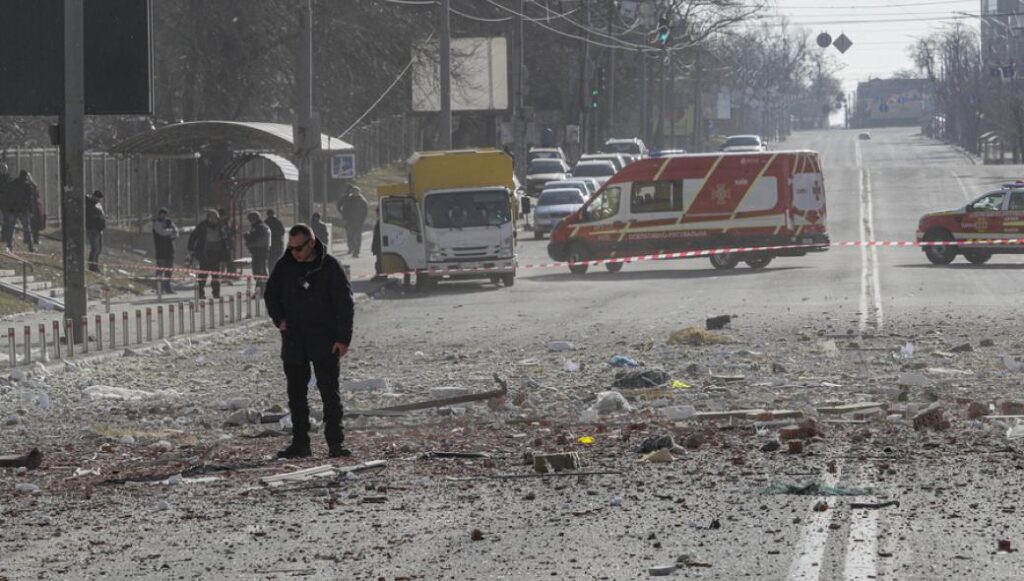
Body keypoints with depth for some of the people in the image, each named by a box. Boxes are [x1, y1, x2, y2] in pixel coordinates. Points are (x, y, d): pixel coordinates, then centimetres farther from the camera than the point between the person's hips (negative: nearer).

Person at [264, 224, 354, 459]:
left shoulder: (330, 267, -7)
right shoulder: (285, 267, 4)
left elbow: (345, 304, -5)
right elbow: (270, 295, 18)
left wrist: (343, 338, -11)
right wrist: (279, 319, 1)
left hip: (324, 342, -4)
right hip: (293, 341, 4)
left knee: (330, 392, -3)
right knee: (296, 393, 7)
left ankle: (335, 442, 0)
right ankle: (299, 442, 12)